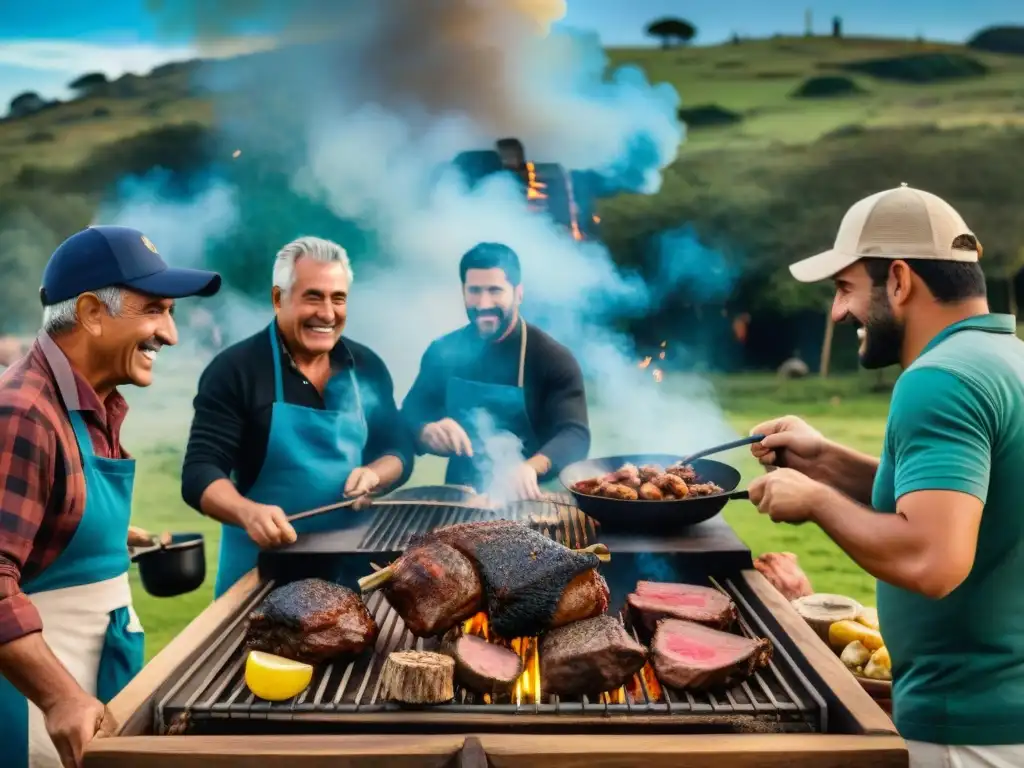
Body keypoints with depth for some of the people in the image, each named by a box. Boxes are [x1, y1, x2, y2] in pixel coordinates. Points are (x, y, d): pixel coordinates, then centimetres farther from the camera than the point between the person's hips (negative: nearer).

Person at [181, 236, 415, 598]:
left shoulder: (367, 367, 3)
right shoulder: (235, 370, -11)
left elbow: (399, 450, 10)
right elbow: (199, 473, -14)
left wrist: (373, 474, -13)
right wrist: (249, 513, -34)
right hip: (261, 562, -4)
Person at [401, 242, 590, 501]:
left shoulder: (554, 360, -6)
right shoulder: (443, 352, 5)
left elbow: (576, 435, -17)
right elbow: (409, 417, 6)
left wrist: (532, 467, -37)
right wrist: (428, 432, -19)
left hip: (527, 500, -3)